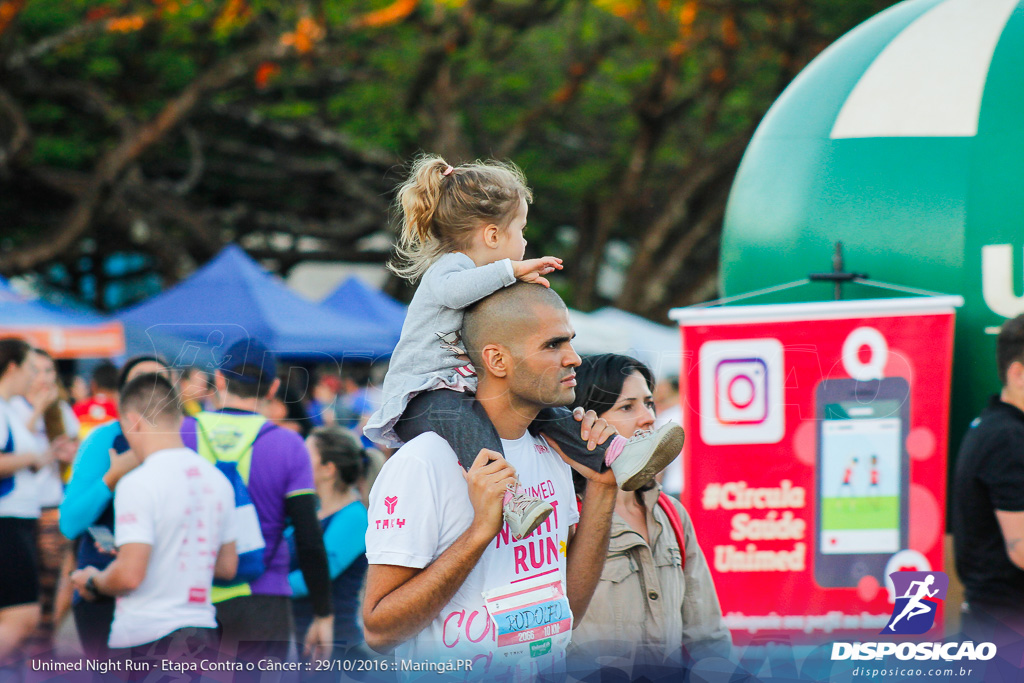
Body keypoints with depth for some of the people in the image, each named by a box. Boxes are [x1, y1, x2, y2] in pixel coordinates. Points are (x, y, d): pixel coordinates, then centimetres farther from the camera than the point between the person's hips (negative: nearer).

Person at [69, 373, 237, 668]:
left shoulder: (138, 484, -14)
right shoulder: (218, 480, 9)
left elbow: (130, 574, -19)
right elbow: (228, 566, 16)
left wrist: (93, 582, 1)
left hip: (145, 637, -7)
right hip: (203, 630, 7)